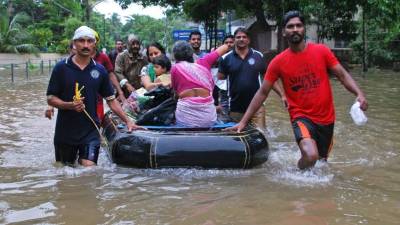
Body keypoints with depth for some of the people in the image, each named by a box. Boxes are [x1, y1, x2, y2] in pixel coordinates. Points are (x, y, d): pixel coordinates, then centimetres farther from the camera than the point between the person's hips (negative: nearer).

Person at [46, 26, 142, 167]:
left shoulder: (100, 71, 3)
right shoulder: (61, 68, -3)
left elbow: (111, 100, 8)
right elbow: (50, 99, -3)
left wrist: (127, 121, 0)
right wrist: (70, 105, -20)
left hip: (90, 132, 1)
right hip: (65, 132, 0)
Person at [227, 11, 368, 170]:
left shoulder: (321, 51, -3)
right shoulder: (278, 62, -6)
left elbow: (342, 75, 1)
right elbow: (262, 93, -1)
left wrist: (359, 94, -18)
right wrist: (243, 122, -3)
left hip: (326, 118, 3)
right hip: (301, 117, -3)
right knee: (310, 155, -29)